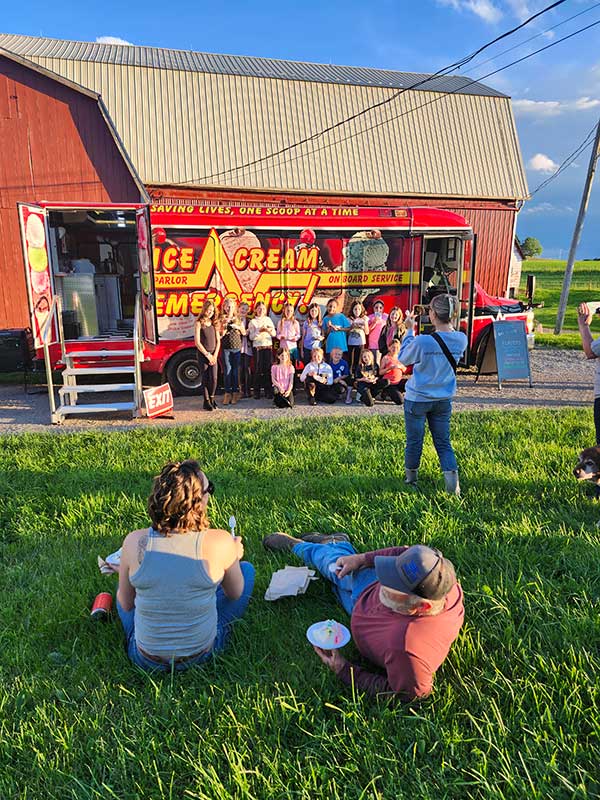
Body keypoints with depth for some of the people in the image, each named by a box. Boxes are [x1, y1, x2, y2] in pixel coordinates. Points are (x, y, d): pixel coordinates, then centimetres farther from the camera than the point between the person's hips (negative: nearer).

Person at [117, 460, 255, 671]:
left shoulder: (134, 542, -19)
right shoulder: (220, 543, -23)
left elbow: (126, 605, -3)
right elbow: (235, 594, -3)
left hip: (146, 658, 2)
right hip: (203, 653, -1)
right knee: (246, 569, 17)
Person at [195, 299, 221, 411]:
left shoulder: (214, 323, 11)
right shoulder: (199, 323, -4)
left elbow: (218, 341, 10)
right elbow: (197, 342, -8)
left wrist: (215, 355, -2)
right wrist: (207, 355, -9)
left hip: (213, 355, 4)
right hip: (203, 355, -4)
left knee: (214, 378, -2)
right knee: (205, 379, 0)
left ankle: (212, 398, 17)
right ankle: (206, 402, 9)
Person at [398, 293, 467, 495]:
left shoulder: (422, 341, -25)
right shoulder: (461, 339, -10)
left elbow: (403, 358, -7)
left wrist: (409, 330, -2)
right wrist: (445, 327, 6)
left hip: (417, 399, -4)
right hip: (443, 400, 4)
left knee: (414, 441, 13)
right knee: (443, 442, 15)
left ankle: (411, 479, 30)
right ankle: (452, 480, 1)